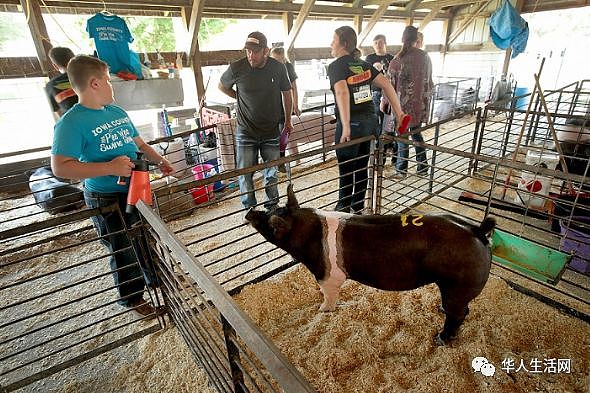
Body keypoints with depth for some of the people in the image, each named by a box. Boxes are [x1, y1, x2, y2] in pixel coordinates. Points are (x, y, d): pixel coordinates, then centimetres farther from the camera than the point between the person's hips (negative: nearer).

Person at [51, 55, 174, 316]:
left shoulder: (118, 112, 6)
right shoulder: (72, 122, -17)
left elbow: (139, 143, 16)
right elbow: (60, 167, -24)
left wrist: (160, 161, 2)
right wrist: (110, 168, -29)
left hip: (138, 189, 7)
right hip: (107, 199, -7)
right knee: (124, 252, 10)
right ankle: (132, 298, 33)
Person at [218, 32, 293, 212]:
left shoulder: (278, 68, -5)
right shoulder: (237, 68, -9)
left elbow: (286, 94, 11)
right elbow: (222, 86, 12)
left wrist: (288, 121, 16)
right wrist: (241, 98, 8)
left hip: (271, 131, 1)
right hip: (245, 132, -1)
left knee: (271, 173, 10)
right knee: (245, 174, 3)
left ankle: (272, 207, 28)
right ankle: (250, 210, 19)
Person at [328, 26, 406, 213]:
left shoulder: (336, 66, -8)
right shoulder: (363, 64, 12)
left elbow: (342, 92, -27)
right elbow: (386, 85, 6)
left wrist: (346, 127, -32)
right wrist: (399, 113, 6)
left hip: (352, 124, -7)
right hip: (370, 121, 7)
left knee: (346, 171, 8)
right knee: (362, 168, 17)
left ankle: (343, 210, 23)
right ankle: (358, 208, 32)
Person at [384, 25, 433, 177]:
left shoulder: (397, 60, -13)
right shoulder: (425, 56, 2)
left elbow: (391, 84, -9)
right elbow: (429, 81, 10)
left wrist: (384, 102, 4)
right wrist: (426, 97, 23)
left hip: (404, 104, -5)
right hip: (421, 103, 5)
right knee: (416, 133, 17)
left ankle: (402, 169, 14)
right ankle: (423, 167, 22)